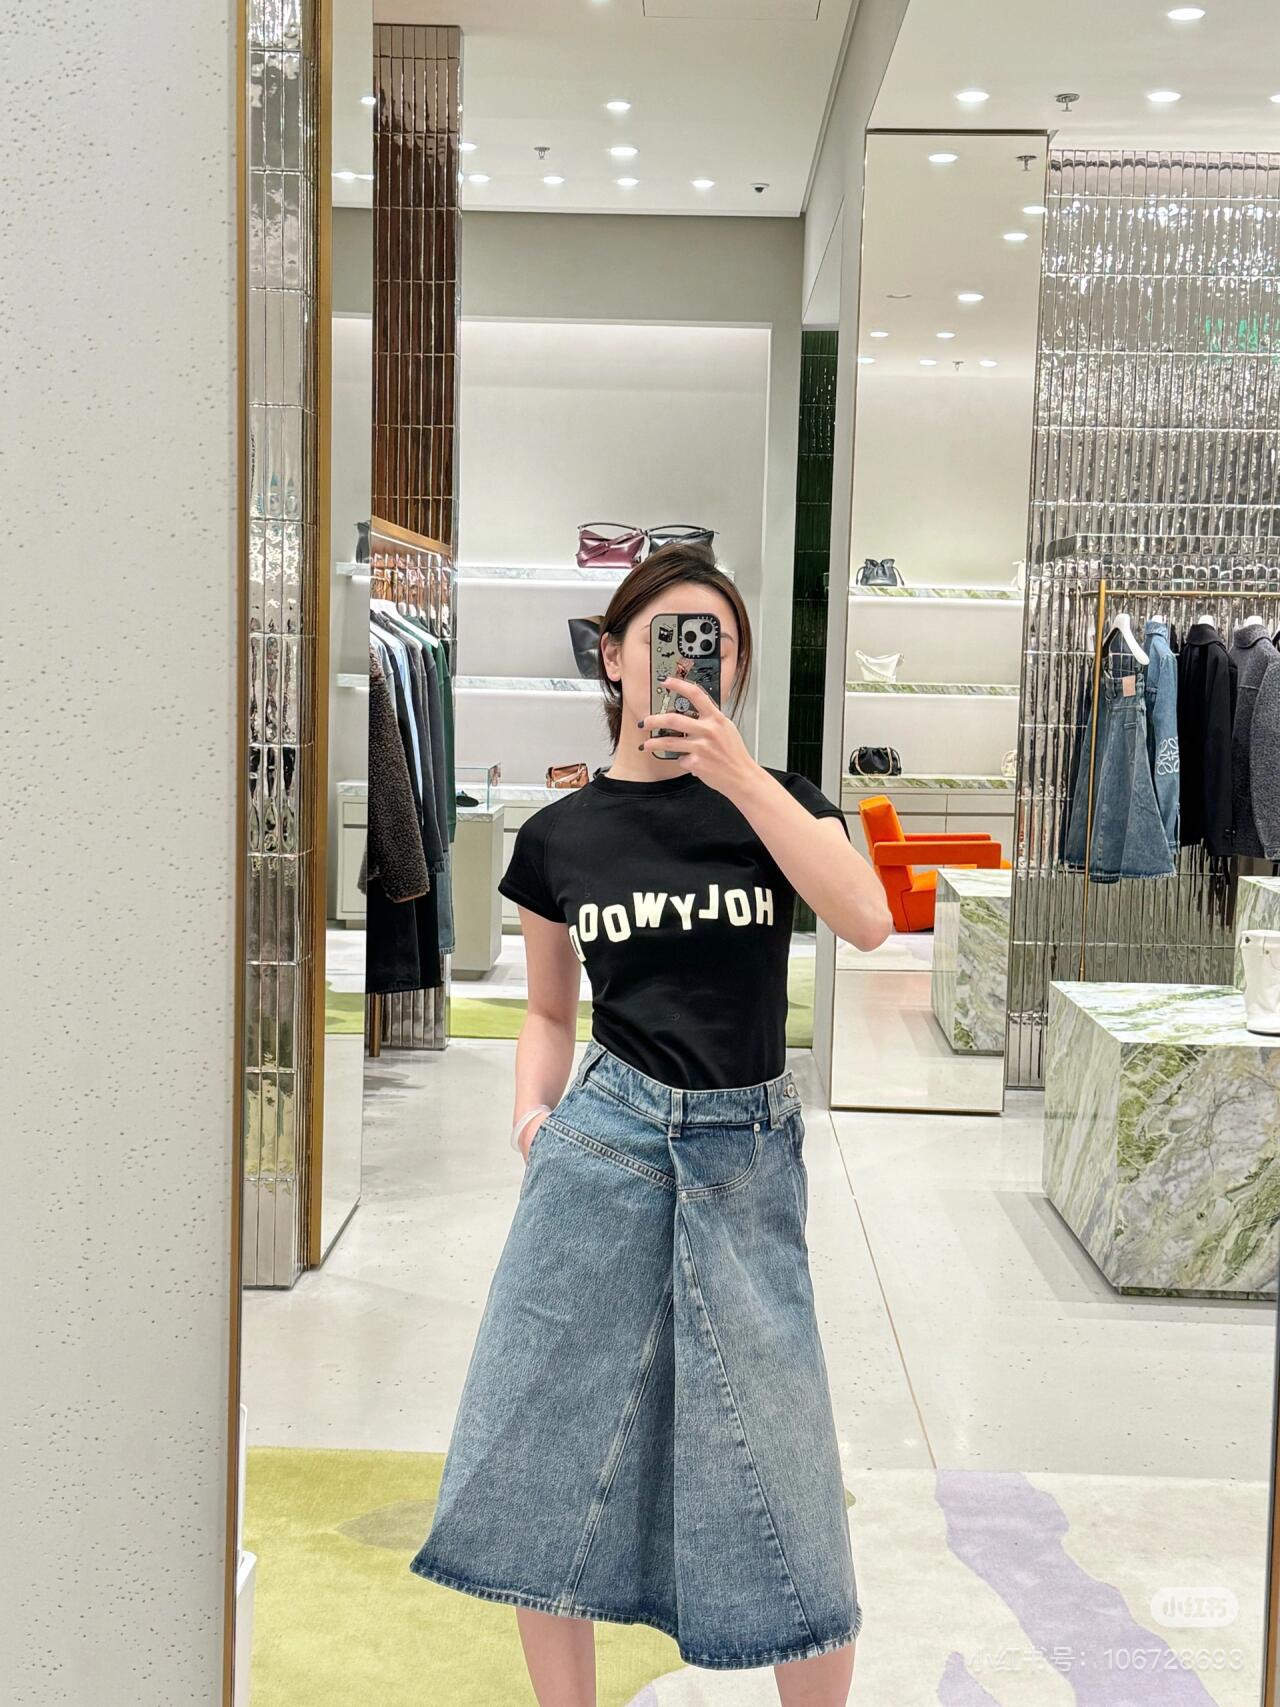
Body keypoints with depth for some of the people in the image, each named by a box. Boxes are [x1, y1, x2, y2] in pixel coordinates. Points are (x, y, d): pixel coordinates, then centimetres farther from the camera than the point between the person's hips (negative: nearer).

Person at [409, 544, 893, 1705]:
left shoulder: (776, 799, 4)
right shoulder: (558, 836, 8)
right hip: (604, 1140, 2)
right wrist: (531, 1110, -1)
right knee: (544, 1452, 4)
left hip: (747, 1153, -1)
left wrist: (737, 773, -21)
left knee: (781, 1460, 0)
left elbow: (868, 919, -16)